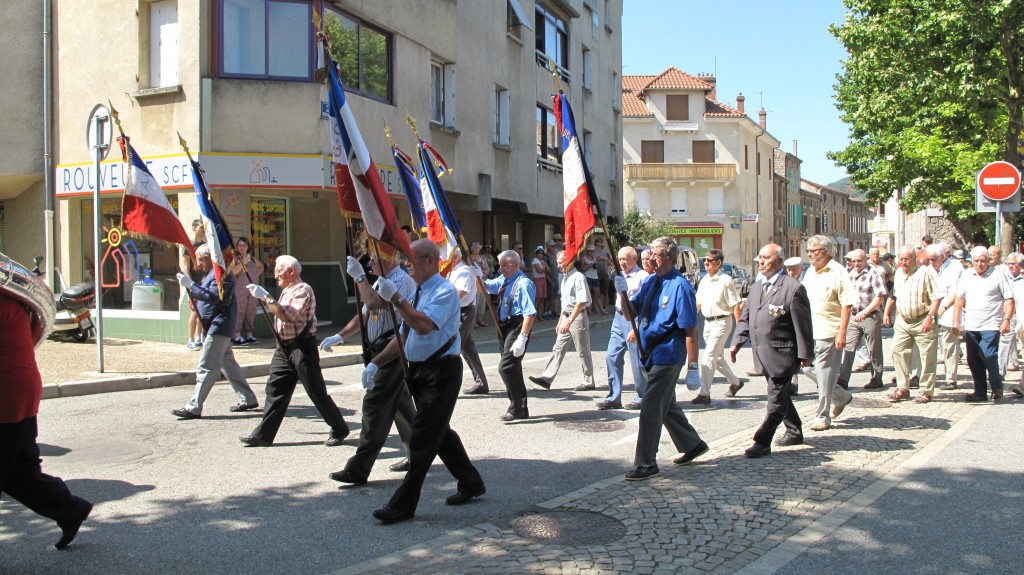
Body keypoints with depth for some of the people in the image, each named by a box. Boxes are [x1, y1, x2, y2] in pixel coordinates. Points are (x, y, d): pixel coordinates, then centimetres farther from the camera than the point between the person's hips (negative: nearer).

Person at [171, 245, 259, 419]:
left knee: (206, 367, -9)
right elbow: (205, 295, 19)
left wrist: (190, 285, -26)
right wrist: (189, 286, 3)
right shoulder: (211, 274, 18)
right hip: (214, 326, 11)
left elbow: (213, 296, -27)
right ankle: (248, 399, 20)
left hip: (219, 326, -11)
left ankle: (194, 408, -8)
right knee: (227, 363, 14)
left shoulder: (222, 274, -15)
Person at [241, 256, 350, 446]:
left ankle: (339, 430, 9)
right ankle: (263, 434, 11)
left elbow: (289, 316, -25)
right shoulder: (287, 291, 17)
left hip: (301, 346, -9)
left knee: (316, 390, -3)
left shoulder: (303, 290, -13)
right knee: (275, 388, 7)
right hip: (284, 346, 9)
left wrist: (266, 297, -23)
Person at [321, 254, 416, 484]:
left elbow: (374, 303, -30)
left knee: (374, 405, -12)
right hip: (382, 351, 11)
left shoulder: (401, 281, -14)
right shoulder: (383, 282, 19)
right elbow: (364, 315, 23)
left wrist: (359, 276, -19)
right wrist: (340, 336, 14)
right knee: (400, 405, 16)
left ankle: (358, 469, -11)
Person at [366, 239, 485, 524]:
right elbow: (403, 335, 17)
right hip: (419, 370, 10)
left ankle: (403, 505, 0)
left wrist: (395, 299, -29)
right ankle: (471, 483, 34)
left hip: (441, 372, -10)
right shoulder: (417, 292, 13)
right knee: (439, 432, 18)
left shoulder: (444, 291, -14)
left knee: (423, 438, -6)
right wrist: (375, 362, 10)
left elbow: (424, 325, -30)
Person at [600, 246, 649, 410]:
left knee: (637, 362, 0)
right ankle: (613, 398, 11)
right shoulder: (620, 275, 12)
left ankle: (642, 398, 15)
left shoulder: (643, 277, -13)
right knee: (612, 357, 4)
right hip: (619, 318, 8)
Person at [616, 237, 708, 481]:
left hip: (667, 355, -8)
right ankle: (693, 445, 38)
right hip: (651, 353, 8)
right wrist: (623, 293, -12)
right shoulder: (650, 282, 8)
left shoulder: (680, 287, -15)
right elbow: (631, 313, 7)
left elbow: (690, 329, -15)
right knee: (665, 405, 20)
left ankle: (646, 464, 2)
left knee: (650, 408, -8)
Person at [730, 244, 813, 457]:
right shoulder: (757, 287, 12)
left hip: (782, 353, -8)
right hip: (763, 353, 8)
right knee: (780, 395, 20)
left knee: (776, 401, -4)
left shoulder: (793, 288, -12)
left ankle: (763, 442, -2)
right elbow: (745, 317, 16)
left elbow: (803, 324, -11)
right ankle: (794, 432, 36)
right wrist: (737, 342, 5)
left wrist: (805, 354, -10)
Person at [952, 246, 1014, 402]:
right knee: (973, 360, 7)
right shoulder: (967, 276, 10)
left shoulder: (998, 276, -2)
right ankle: (980, 391, 18)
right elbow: (959, 299, 11)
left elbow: (1009, 300, -4)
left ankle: (997, 388, 7)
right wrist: (956, 320, 5)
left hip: (991, 325, -5)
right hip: (971, 325, 5)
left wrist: (1006, 320, -13)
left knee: (989, 357, -14)